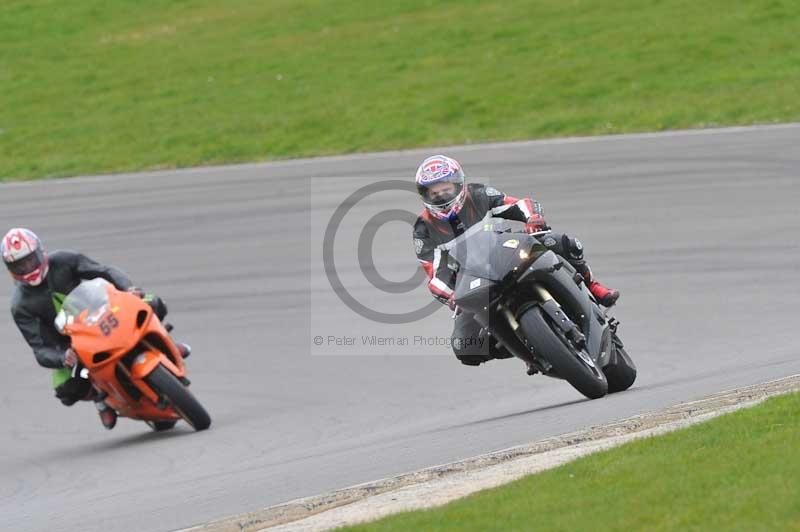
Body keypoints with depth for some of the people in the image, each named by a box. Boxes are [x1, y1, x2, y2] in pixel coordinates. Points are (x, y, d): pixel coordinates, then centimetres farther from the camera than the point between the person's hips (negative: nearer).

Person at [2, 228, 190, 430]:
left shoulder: (63, 261, -12)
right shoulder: (20, 306, -17)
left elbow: (104, 272, -12)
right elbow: (40, 350, -20)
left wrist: (128, 288, -33)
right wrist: (63, 359, -42)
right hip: (72, 347, -2)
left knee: (153, 306, -16)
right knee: (67, 390, -30)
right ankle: (98, 394, 5)